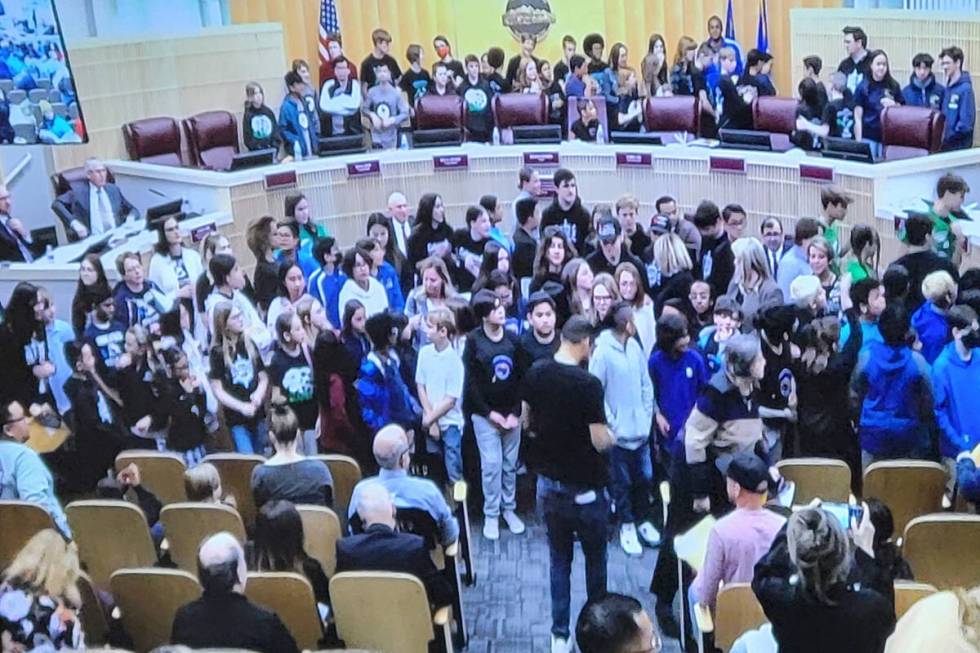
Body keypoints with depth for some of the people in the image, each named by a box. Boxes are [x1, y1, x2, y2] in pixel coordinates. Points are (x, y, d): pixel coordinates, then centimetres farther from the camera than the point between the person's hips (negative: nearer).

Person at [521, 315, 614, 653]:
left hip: (549, 483, 5)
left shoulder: (535, 374, -4)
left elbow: (528, 422, 9)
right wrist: (611, 438, 0)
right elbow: (599, 441, -21)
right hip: (585, 488, -5)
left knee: (559, 559, 15)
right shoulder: (588, 384, -23)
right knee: (595, 558, 16)